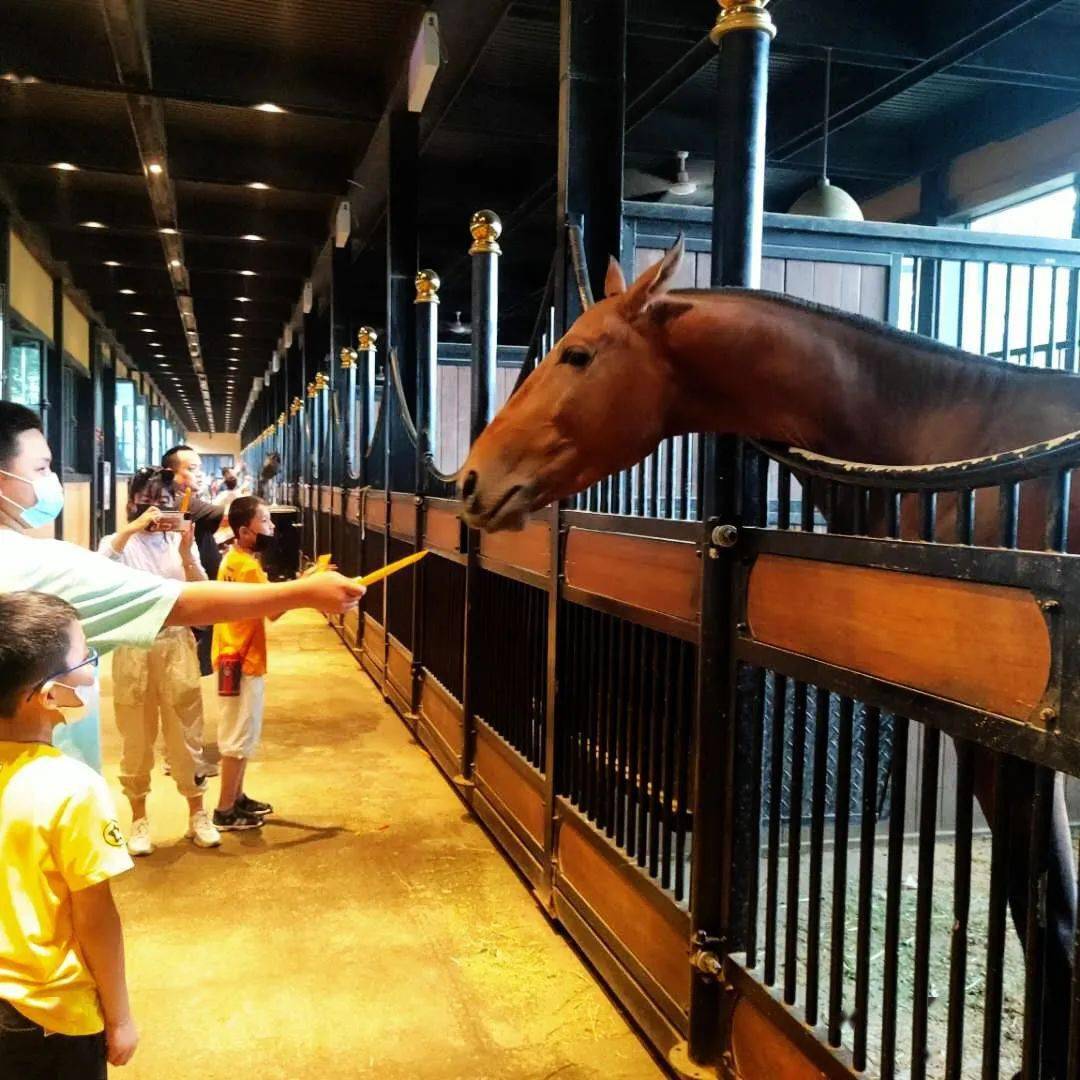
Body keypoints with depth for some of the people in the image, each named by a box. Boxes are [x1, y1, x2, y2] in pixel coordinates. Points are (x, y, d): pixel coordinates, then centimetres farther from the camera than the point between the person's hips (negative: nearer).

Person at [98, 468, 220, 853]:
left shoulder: (181, 542, 4)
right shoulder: (119, 542, 1)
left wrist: (186, 554, -21)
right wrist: (132, 528, -29)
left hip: (176, 645, 1)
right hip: (133, 648, -1)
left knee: (185, 731, 7)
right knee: (136, 737, 7)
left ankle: (197, 813, 20)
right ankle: (139, 818, 21)